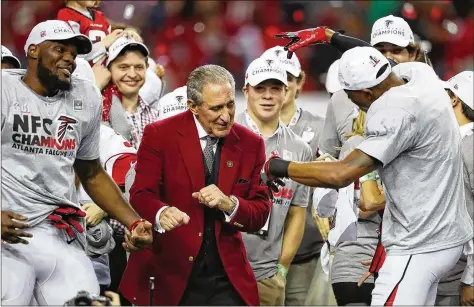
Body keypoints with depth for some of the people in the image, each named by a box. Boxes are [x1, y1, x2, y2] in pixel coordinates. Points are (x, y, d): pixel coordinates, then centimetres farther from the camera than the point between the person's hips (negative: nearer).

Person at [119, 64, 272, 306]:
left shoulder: (250, 144, 6)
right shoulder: (159, 135, -4)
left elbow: (260, 213, 5)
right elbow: (140, 196, -11)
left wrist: (229, 204, -17)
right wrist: (161, 213, -35)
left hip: (227, 278, 2)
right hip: (171, 275, -2)